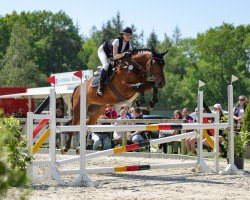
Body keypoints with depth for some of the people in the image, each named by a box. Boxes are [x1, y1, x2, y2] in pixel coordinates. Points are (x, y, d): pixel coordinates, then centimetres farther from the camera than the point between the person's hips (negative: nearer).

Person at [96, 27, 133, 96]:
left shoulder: (129, 45, -19)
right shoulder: (117, 41, -36)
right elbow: (115, 56, -43)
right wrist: (124, 54, -55)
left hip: (110, 55, 8)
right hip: (103, 51, -8)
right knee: (106, 65, -29)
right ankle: (100, 87, -30)